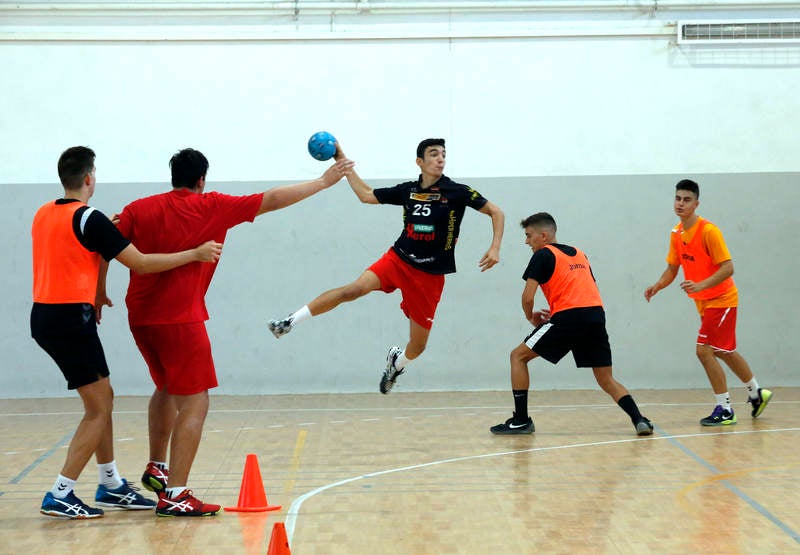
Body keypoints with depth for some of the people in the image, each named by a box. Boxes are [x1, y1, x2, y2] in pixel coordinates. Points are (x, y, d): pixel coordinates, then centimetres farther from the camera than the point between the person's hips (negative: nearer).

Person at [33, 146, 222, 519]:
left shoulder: (43, 215, 10)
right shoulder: (89, 219, -14)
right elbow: (141, 263, -13)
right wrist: (195, 254, -7)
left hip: (46, 316, 9)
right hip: (71, 320, -9)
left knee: (102, 400, 17)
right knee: (99, 408, -2)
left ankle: (111, 485, 23)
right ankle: (60, 495, -4)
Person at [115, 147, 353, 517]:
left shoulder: (138, 209, 6)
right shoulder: (211, 207, -2)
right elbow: (272, 200, 3)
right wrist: (323, 182, 12)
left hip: (140, 317, 6)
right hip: (180, 319, -6)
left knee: (166, 389, 27)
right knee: (194, 402, -3)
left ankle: (156, 468, 35)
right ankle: (174, 495, -10)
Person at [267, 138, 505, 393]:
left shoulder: (457, 191, -7)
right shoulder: (408, 190, 4)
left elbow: (496, 212, -2)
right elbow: (366, 195, 16)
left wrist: (495, 248, -16)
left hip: (430, 275, -1)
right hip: (399, 259, 1)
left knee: (418, 346, 0)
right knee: (356, 288, -26)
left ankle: (397, 362, 37)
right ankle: (292, 321, -22)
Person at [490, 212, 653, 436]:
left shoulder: (543, 255, 5)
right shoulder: (579, 254, 26)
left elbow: (528, 296, -3)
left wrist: (531, 317, 18)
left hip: (569, 318, -6)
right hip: (596, 315, 6)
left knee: (519, 355, 9)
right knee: (606, 379, 13)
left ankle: (521, 421, 5)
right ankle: (639, 419, -7)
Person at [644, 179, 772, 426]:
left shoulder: (708, 231, -21)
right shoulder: (677, 234, 3)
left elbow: (727, 268, -24)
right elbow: (672, 268, 11)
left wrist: (700, 285, -35)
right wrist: (657, 286, -8)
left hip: (721, 299, -8)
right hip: (705, 302, 8)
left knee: (704, 351, -14)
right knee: (724, 351, 19)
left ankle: (725, 411, -4)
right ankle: (757, 394, 38)